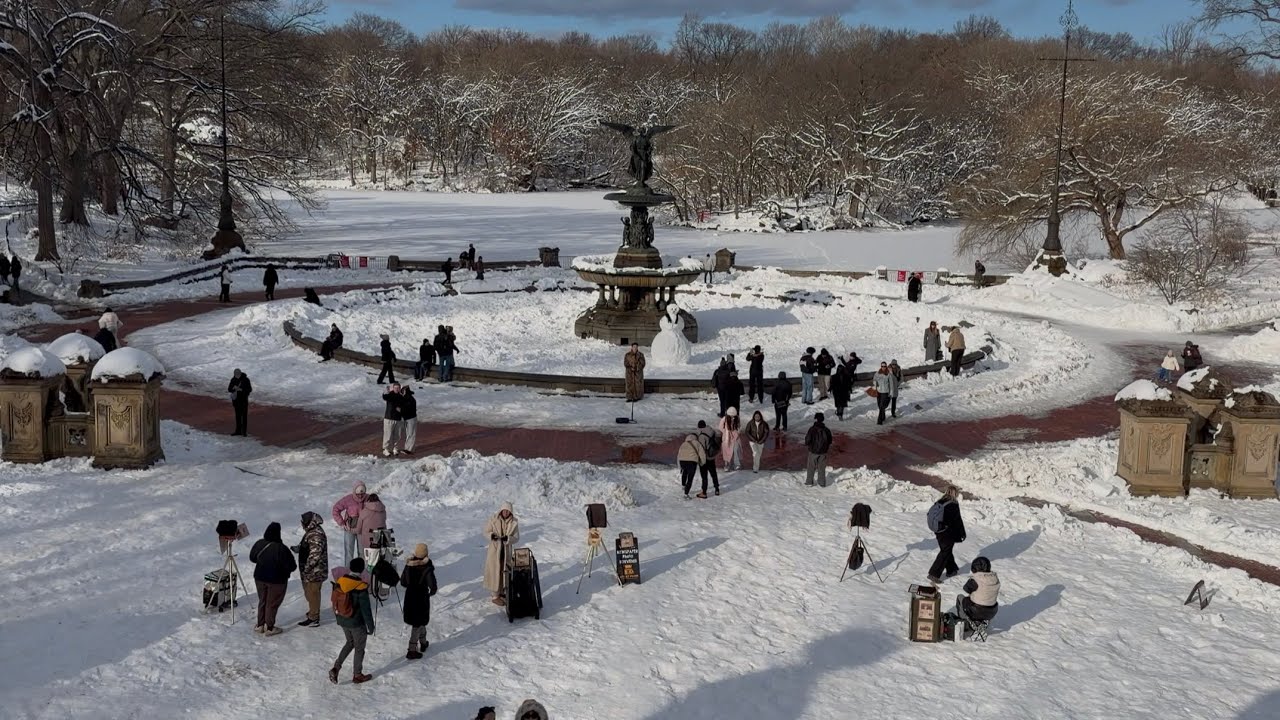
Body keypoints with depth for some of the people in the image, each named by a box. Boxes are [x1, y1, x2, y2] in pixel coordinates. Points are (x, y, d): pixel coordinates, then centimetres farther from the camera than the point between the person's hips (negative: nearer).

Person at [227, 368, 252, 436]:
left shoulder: (245, 380, -11)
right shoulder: (233, 380, 1)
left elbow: (250, 389, -11)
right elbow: (229, 389, 2)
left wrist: (241, 389, -24)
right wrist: (233, 388, -20)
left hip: (243, 400, -4)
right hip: (236, 399, 4)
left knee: (244, 415, -1)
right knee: (238, 415, 10)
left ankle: (244, 431, 5)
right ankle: (238, 431, 16)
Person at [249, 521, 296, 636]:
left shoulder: (259, 544, -9)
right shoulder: (281, 549, -27)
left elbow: (252, 558, 8)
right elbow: (291, 566, -21)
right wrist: (294, 566, 2)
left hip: (260, 578, 5)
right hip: (277, 580, -5)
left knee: (262, 601, 21)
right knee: (272, 604, 9)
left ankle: (260, 625, 30)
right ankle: (269, 628, 19)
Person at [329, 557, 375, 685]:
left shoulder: (340, 582, -7)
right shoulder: (361, 588, -25)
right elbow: (366, 609, -19)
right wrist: (371, 626, -8)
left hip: (342, 621, 6)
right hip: (357, 623, -6)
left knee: (350, 643, 26)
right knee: (359, 648, 14)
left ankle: (336, 668, 13)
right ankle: (357, 675, 25)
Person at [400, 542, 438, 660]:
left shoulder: (409, 565, -9)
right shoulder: (427, 568, -23)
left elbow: (402, 582, -1)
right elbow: (433, 587, -22)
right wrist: (431, 592, 1)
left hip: (410, 597, 5)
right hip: (422, 598, -5)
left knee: (420, 621, 25)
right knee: (418, 623, 7)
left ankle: (423, 643, 40)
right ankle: (412, 650, 8)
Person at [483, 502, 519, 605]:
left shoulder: (514, 522, -7)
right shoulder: (493, 519, -11)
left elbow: (516, 538, -6)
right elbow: (486, 532, -4)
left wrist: (507, 538, -26)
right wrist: (491, 535, -26)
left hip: (507, 550, 3)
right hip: (495, 550, -3)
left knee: (505, 572, 11)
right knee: (495, 572, -1)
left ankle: (502, 592, 29)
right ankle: (495, 596, 9)